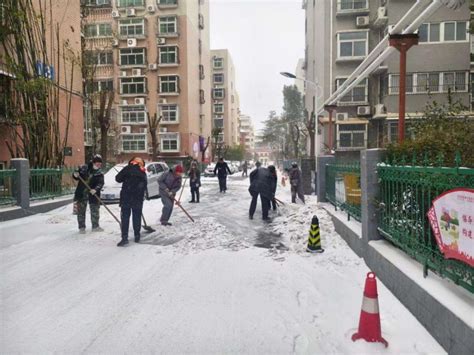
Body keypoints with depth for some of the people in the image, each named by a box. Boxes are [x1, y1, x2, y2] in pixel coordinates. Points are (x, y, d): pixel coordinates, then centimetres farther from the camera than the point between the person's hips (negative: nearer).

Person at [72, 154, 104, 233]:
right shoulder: (84, 168, 2)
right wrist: (75, 175, -13)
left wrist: (95, 189, -32)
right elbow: (76, 177, 12)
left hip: (93, 195, 0)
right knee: (81, 211, 4)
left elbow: (100, 183, -14)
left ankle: (95, 226, 22)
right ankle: (82, 227, 16)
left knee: (95, 211, 7)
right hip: (81, 193, 0)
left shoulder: (100, 174, 0)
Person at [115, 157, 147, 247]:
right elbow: (144, 186, 12)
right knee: (137, 217, 11)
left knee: (125, 217, -1)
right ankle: (137, 237, 17)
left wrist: (125, 179, 14)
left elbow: (118, 178, -1)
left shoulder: (127, 168, -1)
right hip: (138, 198, 3)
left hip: (126, 196, -2)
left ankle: (124, 238, -8)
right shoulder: (143, 173, 9)